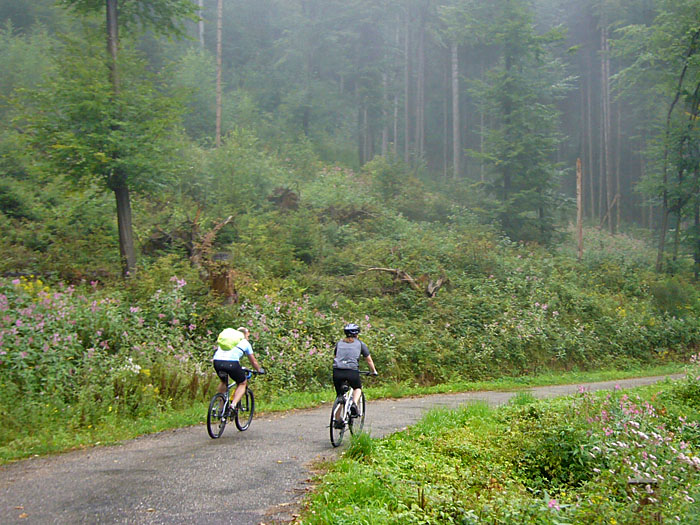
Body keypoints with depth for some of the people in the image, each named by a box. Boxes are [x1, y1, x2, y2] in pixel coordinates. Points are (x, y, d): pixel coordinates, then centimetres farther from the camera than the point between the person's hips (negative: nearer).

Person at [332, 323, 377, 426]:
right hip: (352, 371, -2)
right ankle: (354, 404, -2)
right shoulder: (360, 344, 15)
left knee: (339, 395, 20)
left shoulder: (339, 343, 21)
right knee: (358, 388, 26)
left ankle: (337, 419, 23)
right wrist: (374, 371, 36)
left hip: (337, 371, 2)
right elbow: (369, 360, 21)